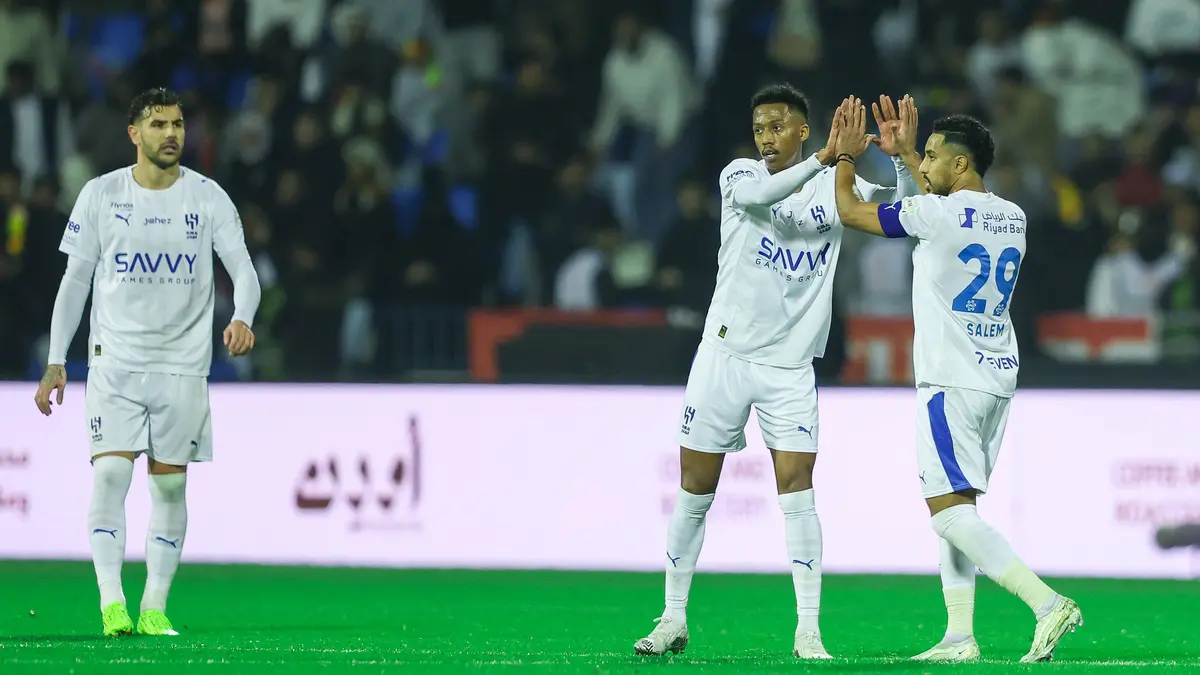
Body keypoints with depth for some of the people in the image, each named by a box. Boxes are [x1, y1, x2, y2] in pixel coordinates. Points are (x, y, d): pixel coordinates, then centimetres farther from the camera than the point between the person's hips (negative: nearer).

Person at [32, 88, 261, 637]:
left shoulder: (207, 197, 1)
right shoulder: (100, 195, 2)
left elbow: (243, 267, -3)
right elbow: (75, 279, 8)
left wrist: (241, 318, -25)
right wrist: (56, 361, 4)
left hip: (183, 363, 1)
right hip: (114, 359, -1)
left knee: (170, 486, 2)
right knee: (110, 472, -15)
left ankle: (154, 608, 9)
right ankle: (111, 602, -15)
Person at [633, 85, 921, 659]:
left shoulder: (834, 186, 4)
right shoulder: (738, 175, -1)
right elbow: (757, 195, -24)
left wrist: (900, 157, -24)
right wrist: (822, 159, -37)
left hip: (790, 365, 0)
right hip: (725, 353, 0)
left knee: (796, 491, -9)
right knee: (694, 491, 4)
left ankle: (808, 632, -6)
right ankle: (673, 620, 17)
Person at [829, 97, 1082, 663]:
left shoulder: (936, 213, -13)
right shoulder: (1012, 217, 10)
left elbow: (850, 210, -2)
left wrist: (846, 154, 16)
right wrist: (905, 150, 39)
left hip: (952, 380, -8)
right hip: (998, 377, 8)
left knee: (948, 509, -11)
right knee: (957, 507, 14)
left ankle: (1047, 602, -24)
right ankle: (960, 635, 10)